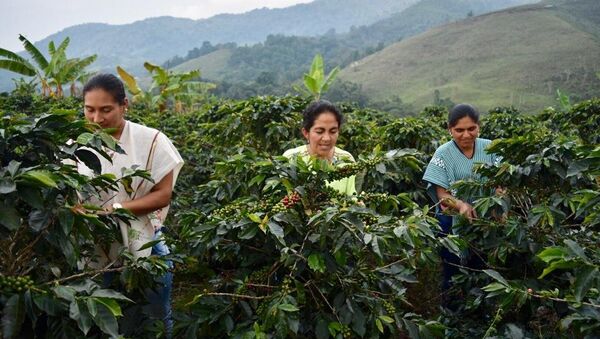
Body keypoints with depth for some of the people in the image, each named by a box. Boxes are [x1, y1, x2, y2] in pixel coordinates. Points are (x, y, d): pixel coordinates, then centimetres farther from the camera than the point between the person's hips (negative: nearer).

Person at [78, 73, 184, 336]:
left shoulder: (150, 141, -8)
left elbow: (163, 195, -10)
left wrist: (115, 208, -21)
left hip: (144, 246, -2)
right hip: (95, 248, 2)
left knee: (156, 317, 12)